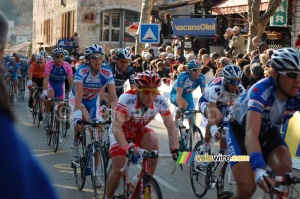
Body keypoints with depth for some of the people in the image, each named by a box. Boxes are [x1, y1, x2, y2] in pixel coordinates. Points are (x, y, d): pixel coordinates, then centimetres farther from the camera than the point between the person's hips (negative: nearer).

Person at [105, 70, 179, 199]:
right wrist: (127, 148, -59)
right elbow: (116, 126, -44)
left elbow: (171, 127, -25)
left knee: (153, 141, -30)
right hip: (121, 132, -3)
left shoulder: (160, 101, -25)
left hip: (139, 130, 3)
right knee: (118, 171, -15)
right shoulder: (127, 99, -36)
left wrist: (175, 149, -43)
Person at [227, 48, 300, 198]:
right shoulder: (261, 91, -36)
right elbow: (251, 133, -48)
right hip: (241, 129, -4)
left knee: (284, 168, -27)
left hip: (268, 130, 4)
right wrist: (259, 168, -64)